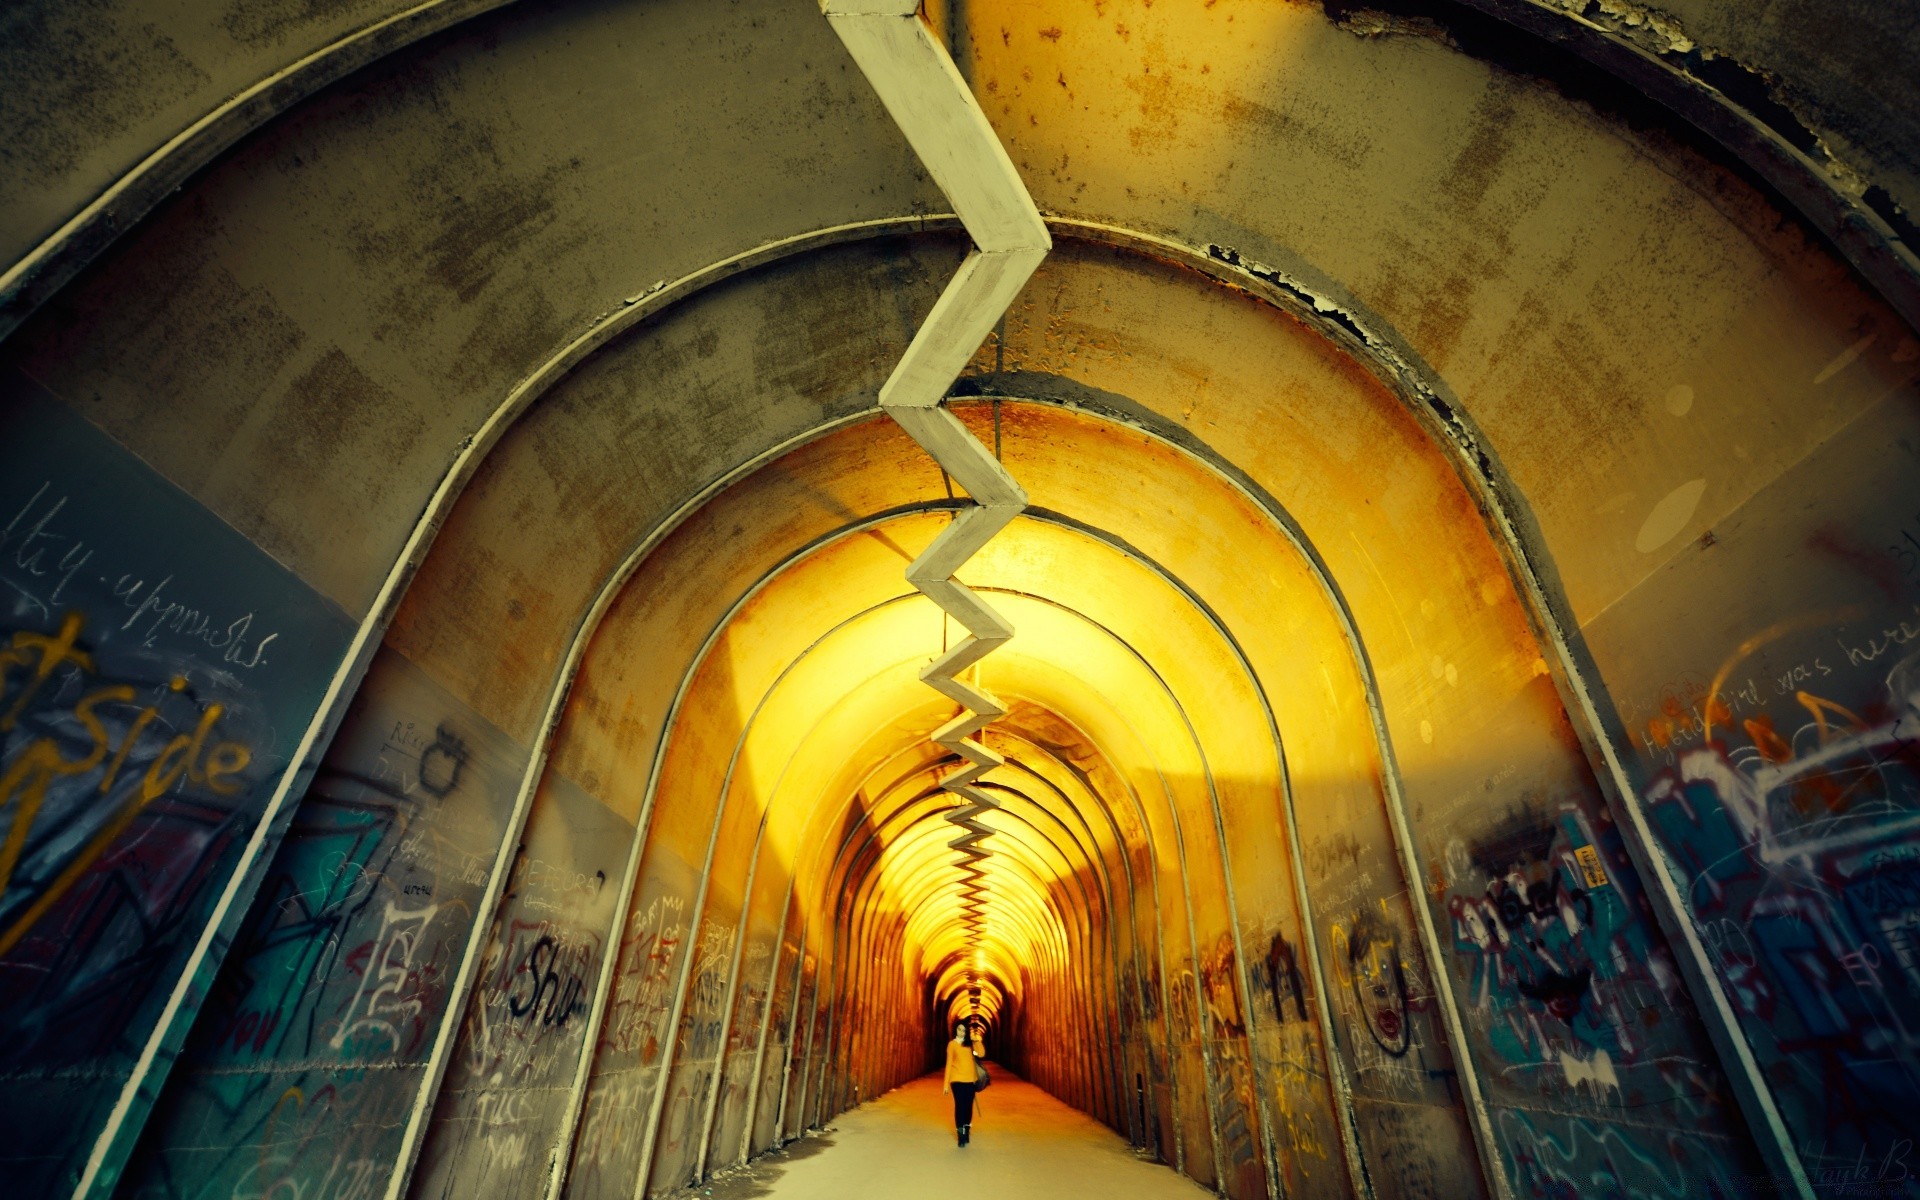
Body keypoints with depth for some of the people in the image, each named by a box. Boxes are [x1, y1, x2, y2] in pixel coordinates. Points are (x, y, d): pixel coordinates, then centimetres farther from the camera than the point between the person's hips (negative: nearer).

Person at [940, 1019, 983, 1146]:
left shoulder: (970, 1043, 8)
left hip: (970, 1079, 3)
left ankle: (967, 1132, 21)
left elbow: (981, 1054, -8)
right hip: (957, 1079, -3)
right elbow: (949, 1063, -1)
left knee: (968, 1106, 6)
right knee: (960, 1105, -7)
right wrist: (946, 1083, -4)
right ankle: (960, 1135, 0)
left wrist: (975, 1040, -12)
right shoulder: (952, 1044, 1)